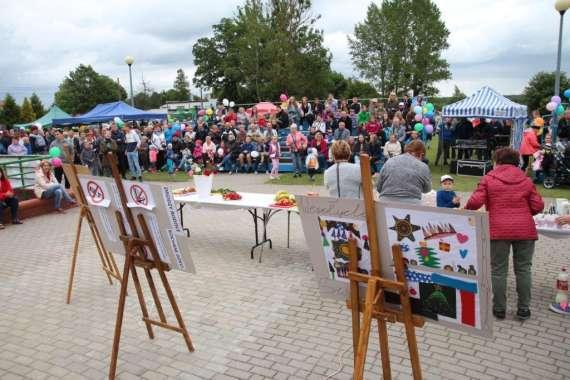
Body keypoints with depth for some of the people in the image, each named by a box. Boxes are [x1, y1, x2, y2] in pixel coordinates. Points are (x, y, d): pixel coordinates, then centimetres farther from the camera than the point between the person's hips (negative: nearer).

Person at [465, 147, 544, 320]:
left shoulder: (489, 178, 1)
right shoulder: (526, 180, 9)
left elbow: (476, 202, -9)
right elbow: (538, 206, 6)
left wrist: (466, 209, 11)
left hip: (499, 230, -2)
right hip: (525, 230, 3)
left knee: (499, 270, 6)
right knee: (523, 269, 12)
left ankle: (499, 309, 14)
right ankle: (523, 308, 19)